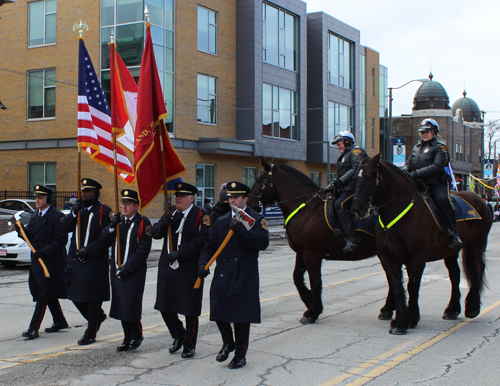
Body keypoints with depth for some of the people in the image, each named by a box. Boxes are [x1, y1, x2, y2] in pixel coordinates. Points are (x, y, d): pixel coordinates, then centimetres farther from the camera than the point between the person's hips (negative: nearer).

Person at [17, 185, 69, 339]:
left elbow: (61, 240, -17)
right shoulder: (34, 216, 14)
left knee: (44, 294, -7)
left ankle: (34, 328, -7)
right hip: (37, 261, 8)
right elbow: (31, 237, 12)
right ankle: (60, 321, 28)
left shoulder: (57, 216, -12)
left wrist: (45, 251, -25)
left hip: (51, 261, -8)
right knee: (49, 294, 16)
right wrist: (21, 231, -8)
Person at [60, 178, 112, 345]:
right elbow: (64, 228, 3)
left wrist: (88, 250, -19)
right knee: (76, 295, 11)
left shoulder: (104, 211, -5)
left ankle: (91, 334, 11)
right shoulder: (78, 209, 14)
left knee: (93, 297, 0)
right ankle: (97, 317, 34)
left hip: (95, 262, -6)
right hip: (75, 260, 6)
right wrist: (75, 213, -11)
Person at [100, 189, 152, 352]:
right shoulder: (119, 220, 13)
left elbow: (143, 250, -13)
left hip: (135, 272, -6)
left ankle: (136, 336, 14)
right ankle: (128, 338, 21)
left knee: (132, 306, -6)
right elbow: (104, 241, 6)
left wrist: (128, 268, -17)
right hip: (117, 270, 6)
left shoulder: (144, 223, -7)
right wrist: (112, 226, -11)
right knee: (121, 305, 10)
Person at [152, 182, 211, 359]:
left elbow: (201, 240, -17)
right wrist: (163, 223, -15)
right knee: (165, 307, 10)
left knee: (190, 309, 4)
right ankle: (178, 335, 33)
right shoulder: (171, 212, 12)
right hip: (167, 268, 6)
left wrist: (179, 253, -21)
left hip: (189, 270, -5)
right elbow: (156, 233, 7)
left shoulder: (201, 215, -7)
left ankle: (189, 345, 19)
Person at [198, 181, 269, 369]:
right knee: (218, 310, 0)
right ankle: (228, 343, 27)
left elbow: (263, 242, -16)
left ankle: (240, 354, 17)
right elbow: (209, 246, 12)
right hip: (222, 274, 4)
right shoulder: (221, 221, 14)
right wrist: (203, 263, -5)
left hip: (245, 277, -4)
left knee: (242, 317, 2)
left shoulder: (256, 220, 1)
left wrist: (242, 230, -26)